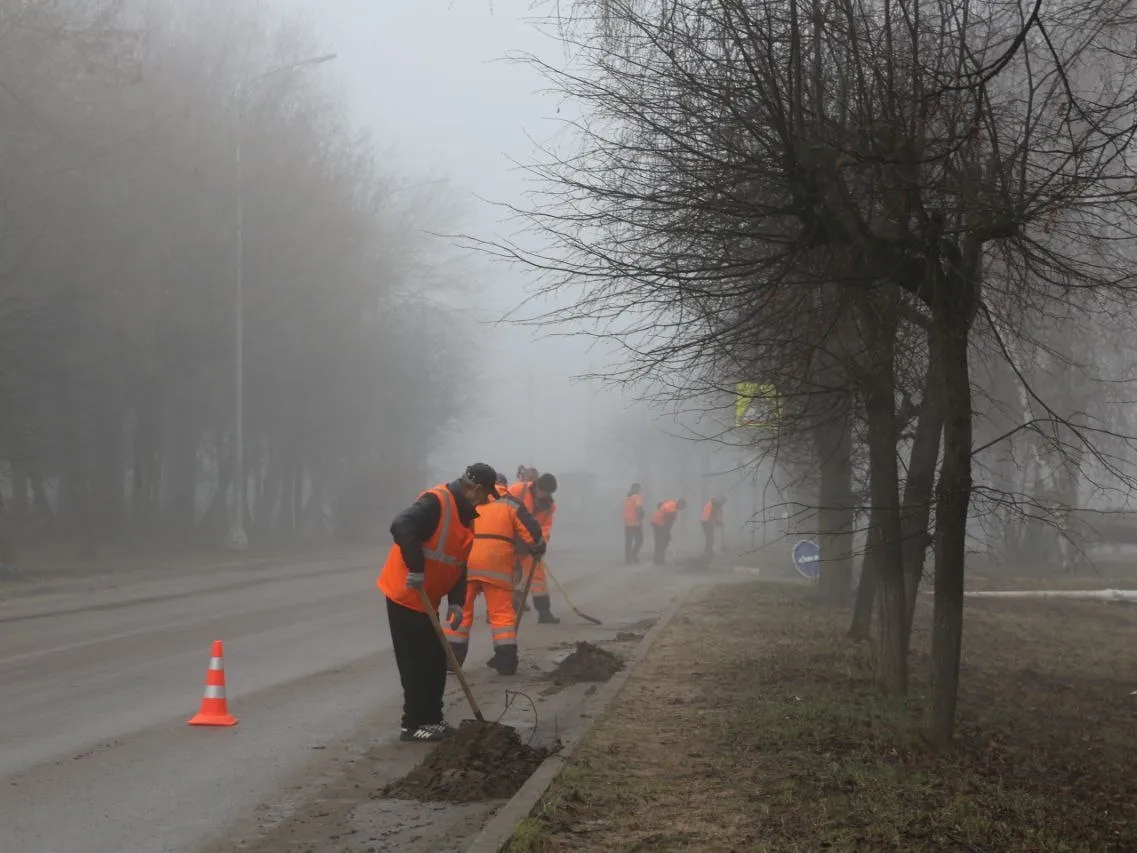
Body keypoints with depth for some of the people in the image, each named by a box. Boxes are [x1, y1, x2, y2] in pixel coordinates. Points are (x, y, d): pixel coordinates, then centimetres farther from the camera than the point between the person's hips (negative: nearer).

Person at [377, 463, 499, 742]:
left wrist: (456, 602, -1)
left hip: (426, 599, 9)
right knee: (417, 663, -5)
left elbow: (459, 565, 11)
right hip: (405, 596, -9)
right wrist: (416, 569, -37)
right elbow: (401, 527, -35)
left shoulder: (466, 514, 11)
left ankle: (431, 719, 22)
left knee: (435, 659, 13)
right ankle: (414, 725, 2)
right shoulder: (436, 502, -19)